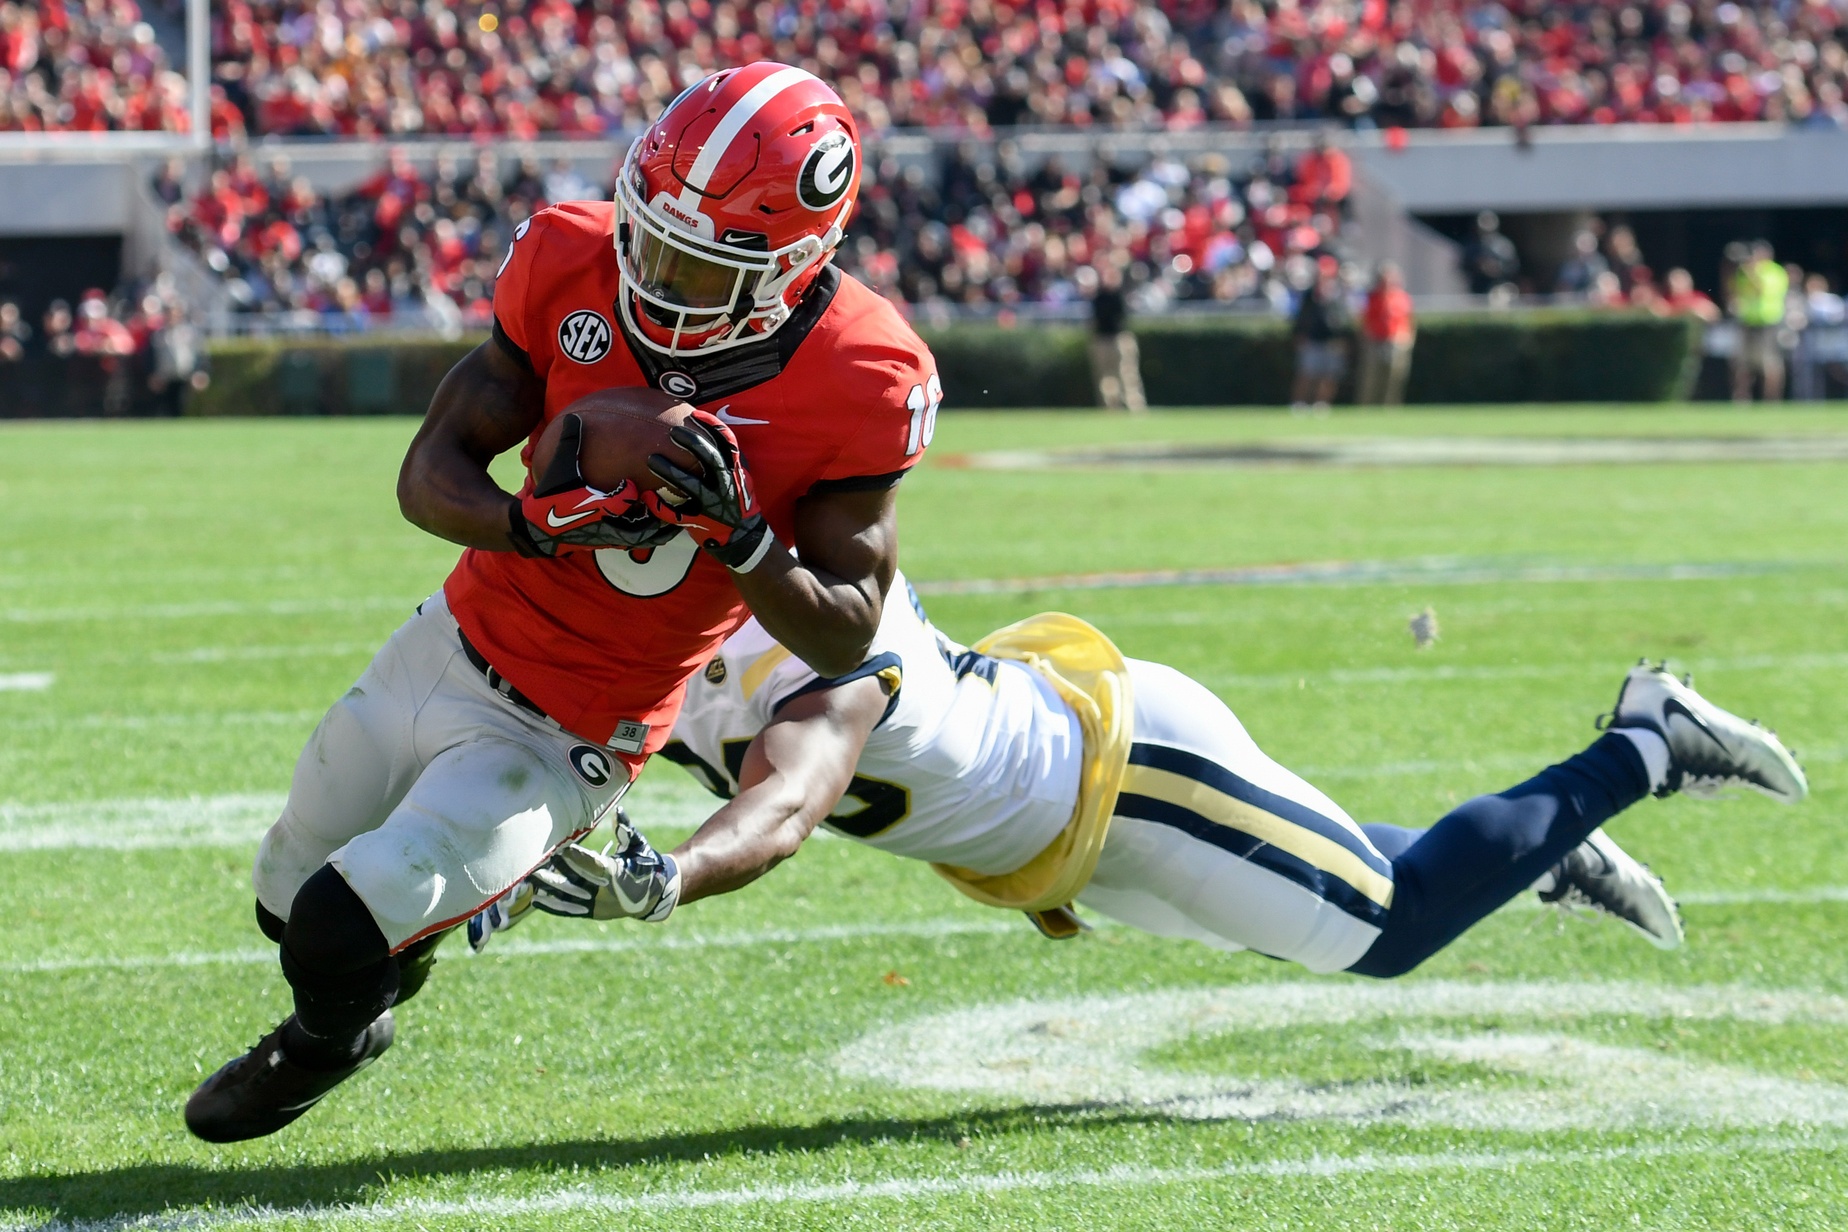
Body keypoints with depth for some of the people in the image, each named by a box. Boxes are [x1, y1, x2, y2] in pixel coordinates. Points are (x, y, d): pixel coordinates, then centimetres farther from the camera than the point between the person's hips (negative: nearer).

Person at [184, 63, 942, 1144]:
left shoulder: (860, 384, -24)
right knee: (288, 897, 18)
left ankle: (327, 1045, 24)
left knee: (337, 932, -13)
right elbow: (429, 475, -9)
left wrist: (736, 532, -34)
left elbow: (846, 638, -15)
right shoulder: (577, 266, -14)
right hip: (453, 645, 5)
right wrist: (538, 521, -31)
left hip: (561, 738, -5)